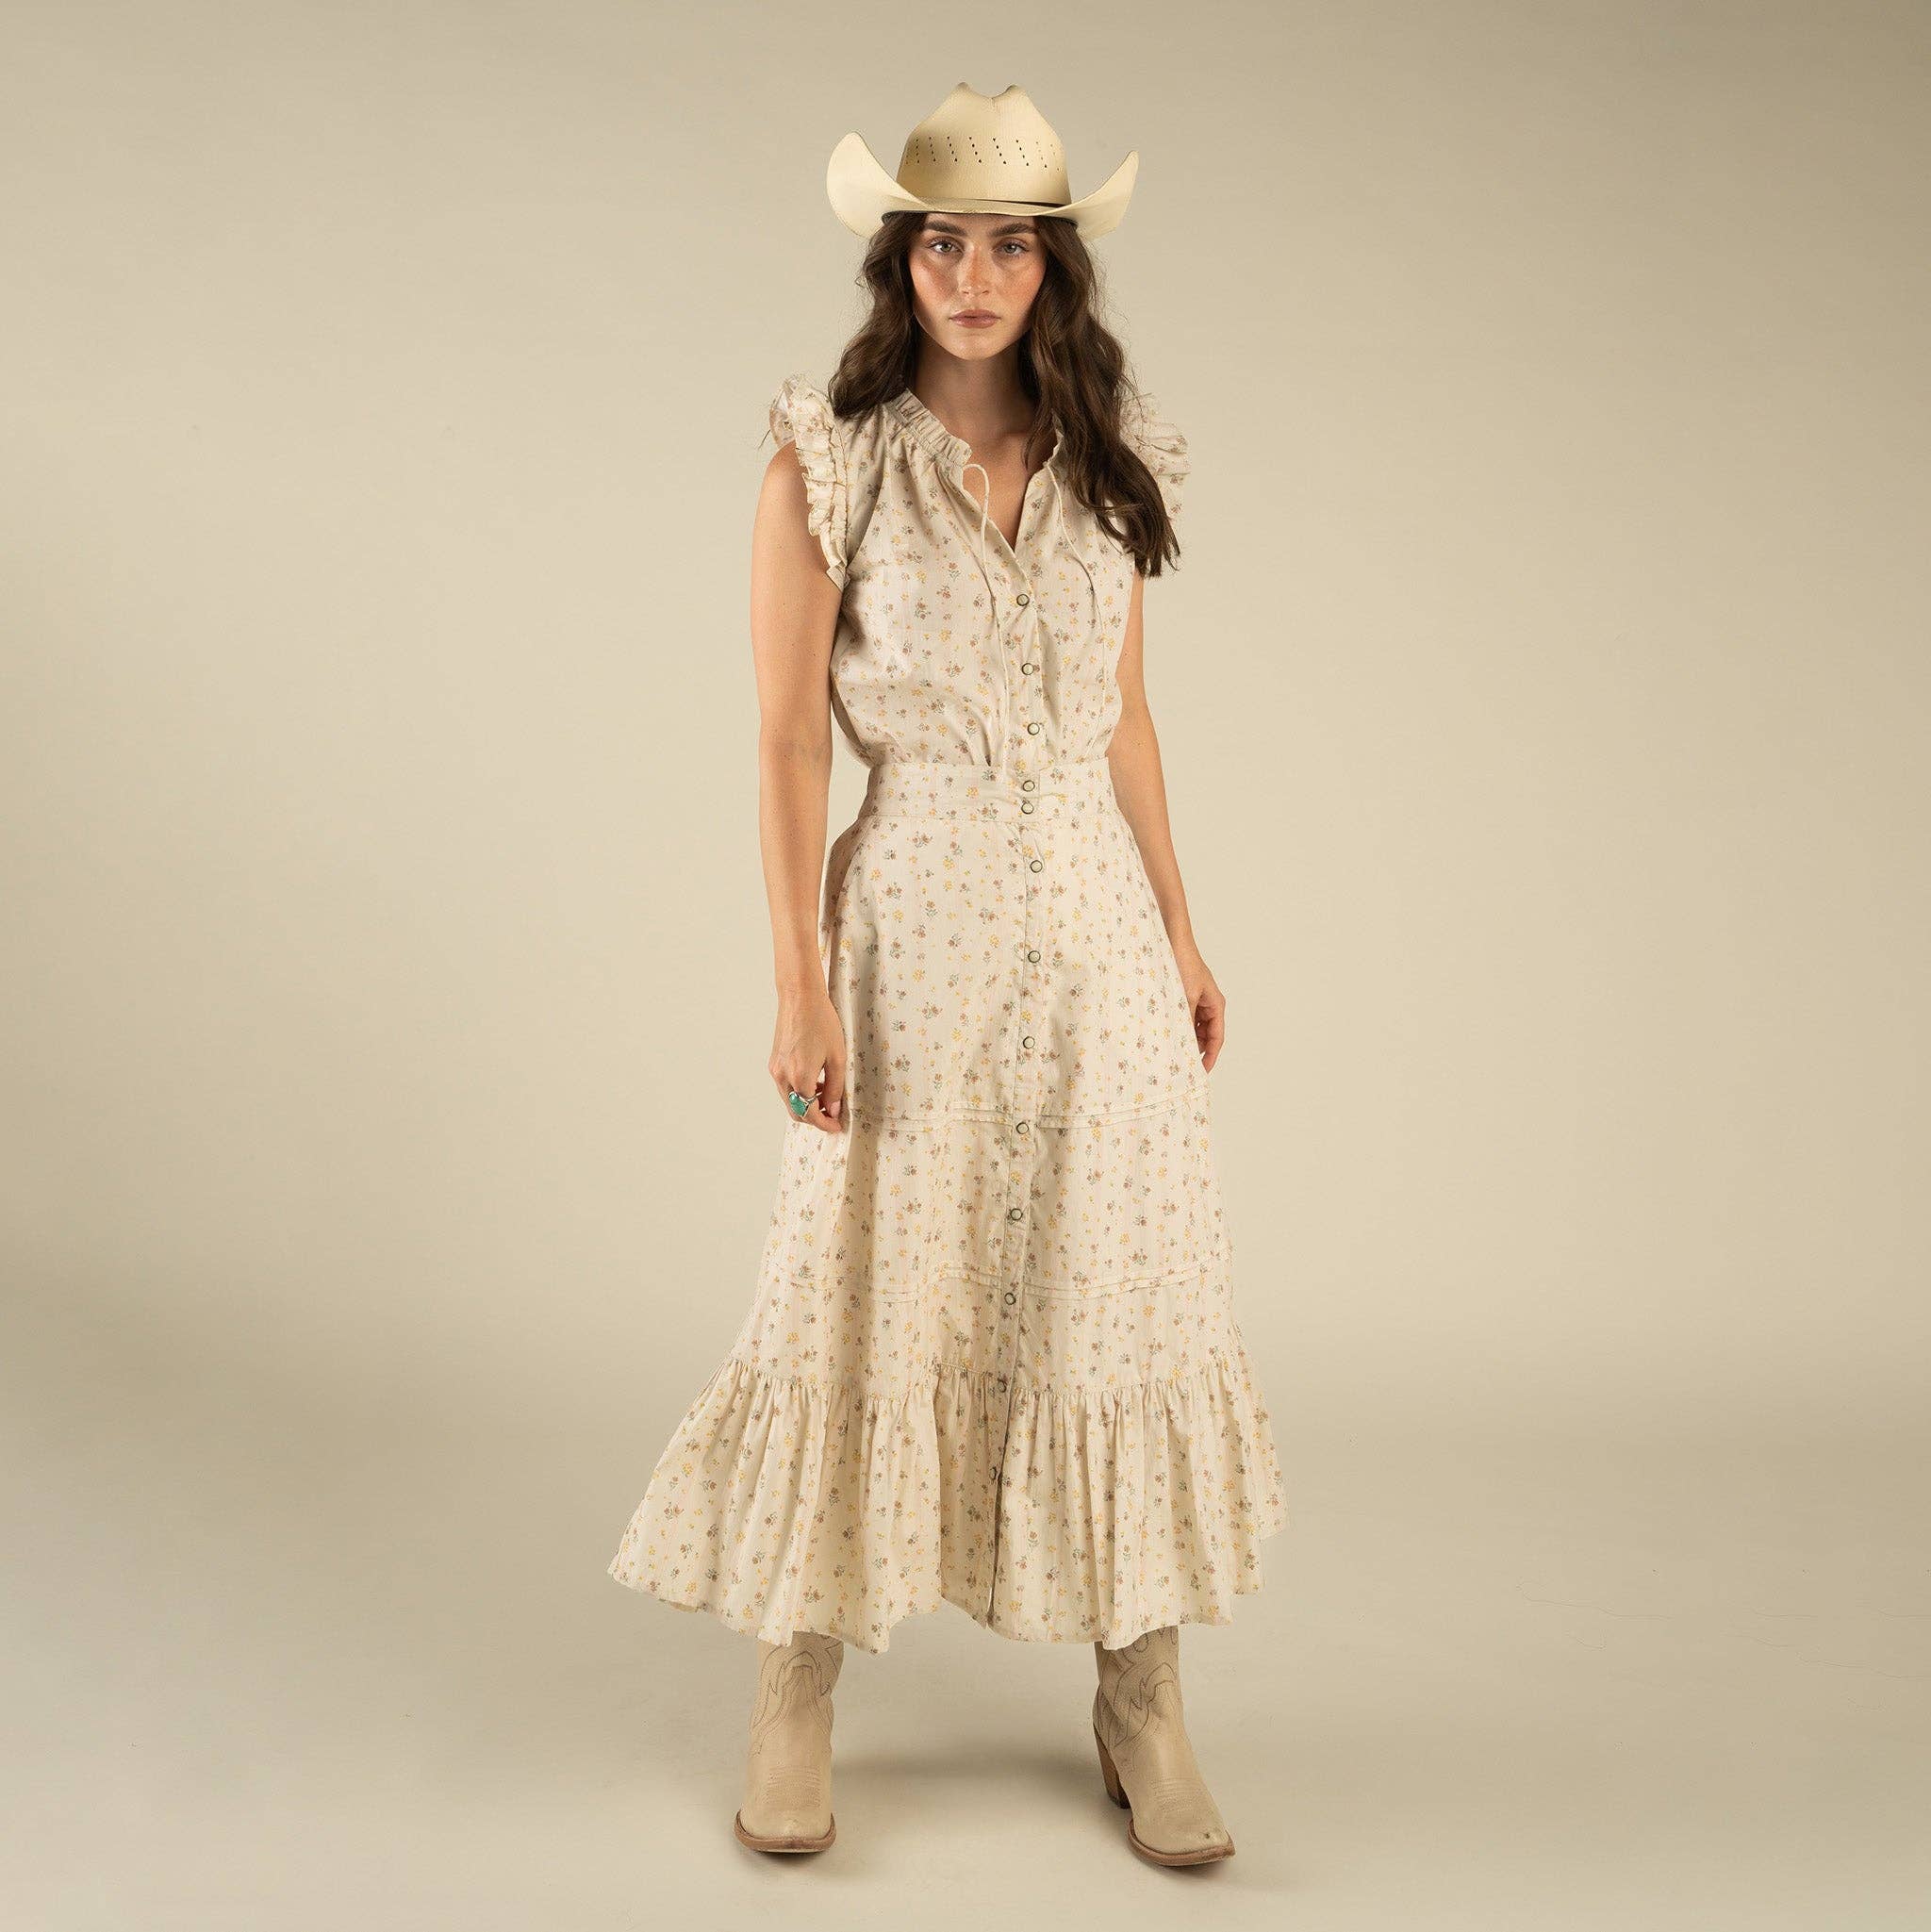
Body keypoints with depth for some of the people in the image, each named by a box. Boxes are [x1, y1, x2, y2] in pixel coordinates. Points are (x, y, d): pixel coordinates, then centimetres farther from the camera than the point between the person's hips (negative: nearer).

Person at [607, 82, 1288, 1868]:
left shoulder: (1108, 457, 9)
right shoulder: (826, 463, -3)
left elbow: (1126, 713, 14)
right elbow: (790, 740, -5)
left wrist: (1182, 931, 12)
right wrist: (801, 979, -11)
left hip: (1094, 917, 4)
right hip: (918, 917, -3)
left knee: (1126, 1290, 5)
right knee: (873, 1290, 2)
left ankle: (1144, 1701, 18)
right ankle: (797, 1695, 19)